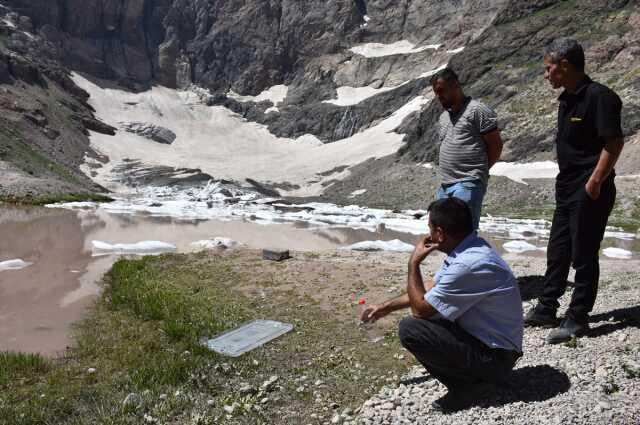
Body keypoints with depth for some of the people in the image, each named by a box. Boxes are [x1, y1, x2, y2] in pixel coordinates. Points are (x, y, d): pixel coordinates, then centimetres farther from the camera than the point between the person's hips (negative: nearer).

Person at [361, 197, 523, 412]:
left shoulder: (468, 264, -31)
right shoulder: (468, 247, -1)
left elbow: (420, 309, -21)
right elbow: (431, 287, 12)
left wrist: (413, 263, -11)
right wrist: (387, 306, 16)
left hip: (496, 357, -9)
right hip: (482, 334, 9)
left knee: (410, 329, -19)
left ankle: (468, 385, -2)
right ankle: (473, 375, 14)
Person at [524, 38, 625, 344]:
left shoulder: (599, 97, -15)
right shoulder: (567, 99, 12)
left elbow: (614, 142, -19)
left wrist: (594, 183, -20)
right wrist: (566, 182, 16)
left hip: (590, 193, -9)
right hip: (567, 190, 9)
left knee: (583, 255, 1)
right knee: (557, 252, 15)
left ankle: (577, 319, 15)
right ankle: (546, 310, 27)